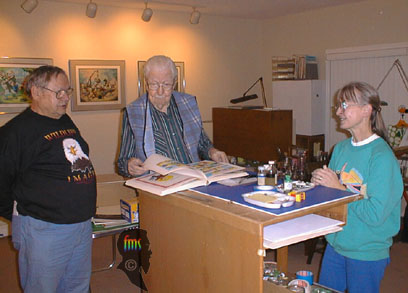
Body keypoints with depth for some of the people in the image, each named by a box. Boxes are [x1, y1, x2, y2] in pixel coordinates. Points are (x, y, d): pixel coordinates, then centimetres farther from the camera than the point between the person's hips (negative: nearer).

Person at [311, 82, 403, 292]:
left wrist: (339, 188, -20)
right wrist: (320, 182, -10)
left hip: (367, 253, -6)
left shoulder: (382, 156, -20)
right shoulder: (340, 148, 2)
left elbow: (375, 215, -25)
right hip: (335, 244, 6)